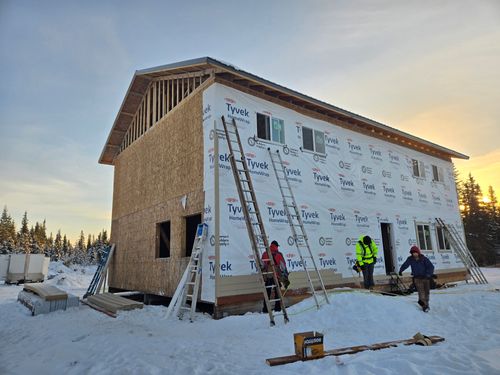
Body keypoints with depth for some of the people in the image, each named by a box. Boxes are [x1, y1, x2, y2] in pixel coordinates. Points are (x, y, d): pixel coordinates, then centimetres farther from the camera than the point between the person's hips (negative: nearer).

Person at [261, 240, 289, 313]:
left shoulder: (265, 254, 1)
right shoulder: (279, 255, -3)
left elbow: (262, 266, 6)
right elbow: (283, 267, -3)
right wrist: (285, 279, 3)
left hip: (268, 277, 1)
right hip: (277, 276, -1)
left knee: (267, 294, 8)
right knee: (277, 294, 10)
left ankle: (265, 309, 8)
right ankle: (277, 308, 12)